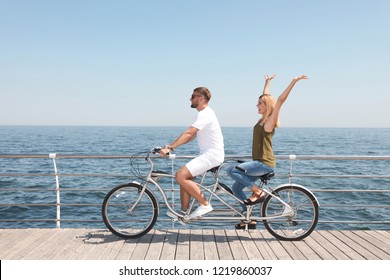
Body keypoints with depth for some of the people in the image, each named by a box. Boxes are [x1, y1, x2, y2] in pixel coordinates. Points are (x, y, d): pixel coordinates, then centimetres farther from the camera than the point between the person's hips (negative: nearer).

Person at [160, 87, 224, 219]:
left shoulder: (205, 114, -15)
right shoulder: (205, 113, 19)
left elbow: (188, 134, -26)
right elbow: (191, 135, 17)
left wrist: (170, 148, -29)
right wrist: (171, 145, 10)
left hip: (212, 155, -10)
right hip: (207, 154, 10)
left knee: (181, 176, -18)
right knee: (184, 177, 10)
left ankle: (205, 205, -8)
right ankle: (184, 211, 16)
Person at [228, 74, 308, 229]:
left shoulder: (270, 121, -10)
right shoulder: (263, 119, 11)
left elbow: (280, 100, -21)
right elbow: (265, 97, 24)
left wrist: (294, 82, -26)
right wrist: (268, 81, 35)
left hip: (265, 164, -9)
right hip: (259, 163, 9)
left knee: (232, 170, -23)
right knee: (236, 188, 9)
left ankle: (258, 192, -10)